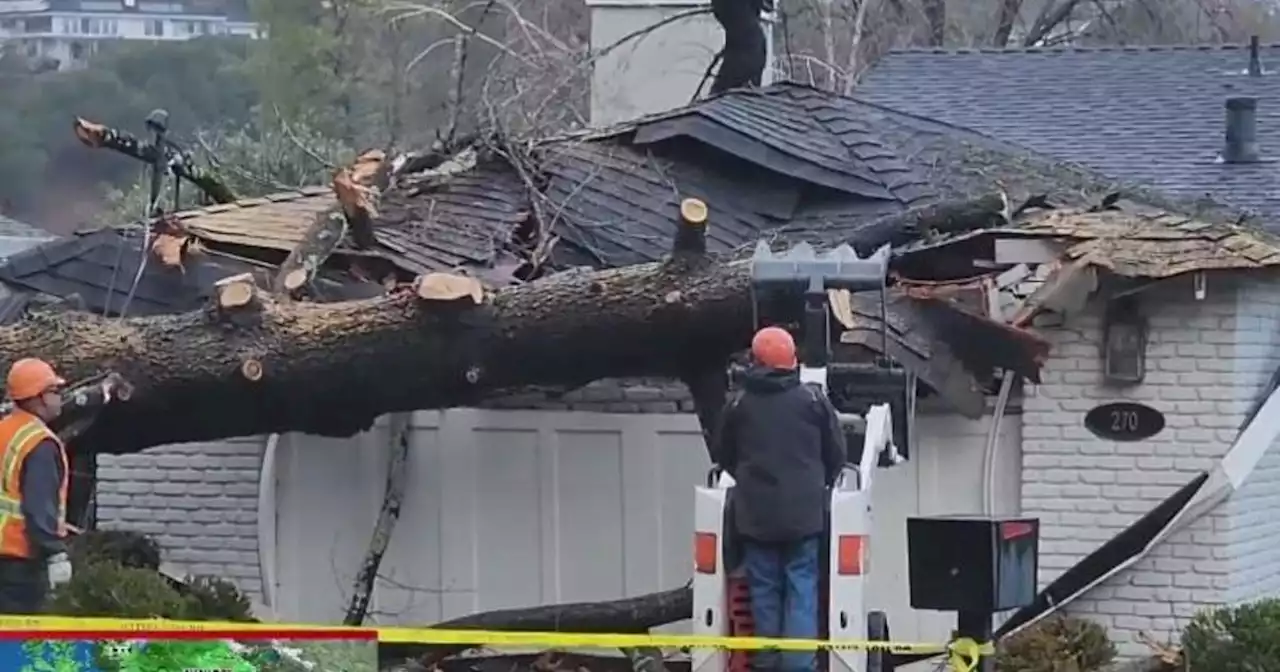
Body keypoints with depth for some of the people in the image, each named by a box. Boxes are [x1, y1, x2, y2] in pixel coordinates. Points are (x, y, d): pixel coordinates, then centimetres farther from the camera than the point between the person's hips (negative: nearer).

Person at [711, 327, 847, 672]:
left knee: (764, 589, 9)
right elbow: (836, 454, 4)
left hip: (756, 513, 1)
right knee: (801, 589, 0)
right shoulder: (813, 400, -2)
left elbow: (722, 455, 11)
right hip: (804, 512, -1)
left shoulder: (739, 404, -1)